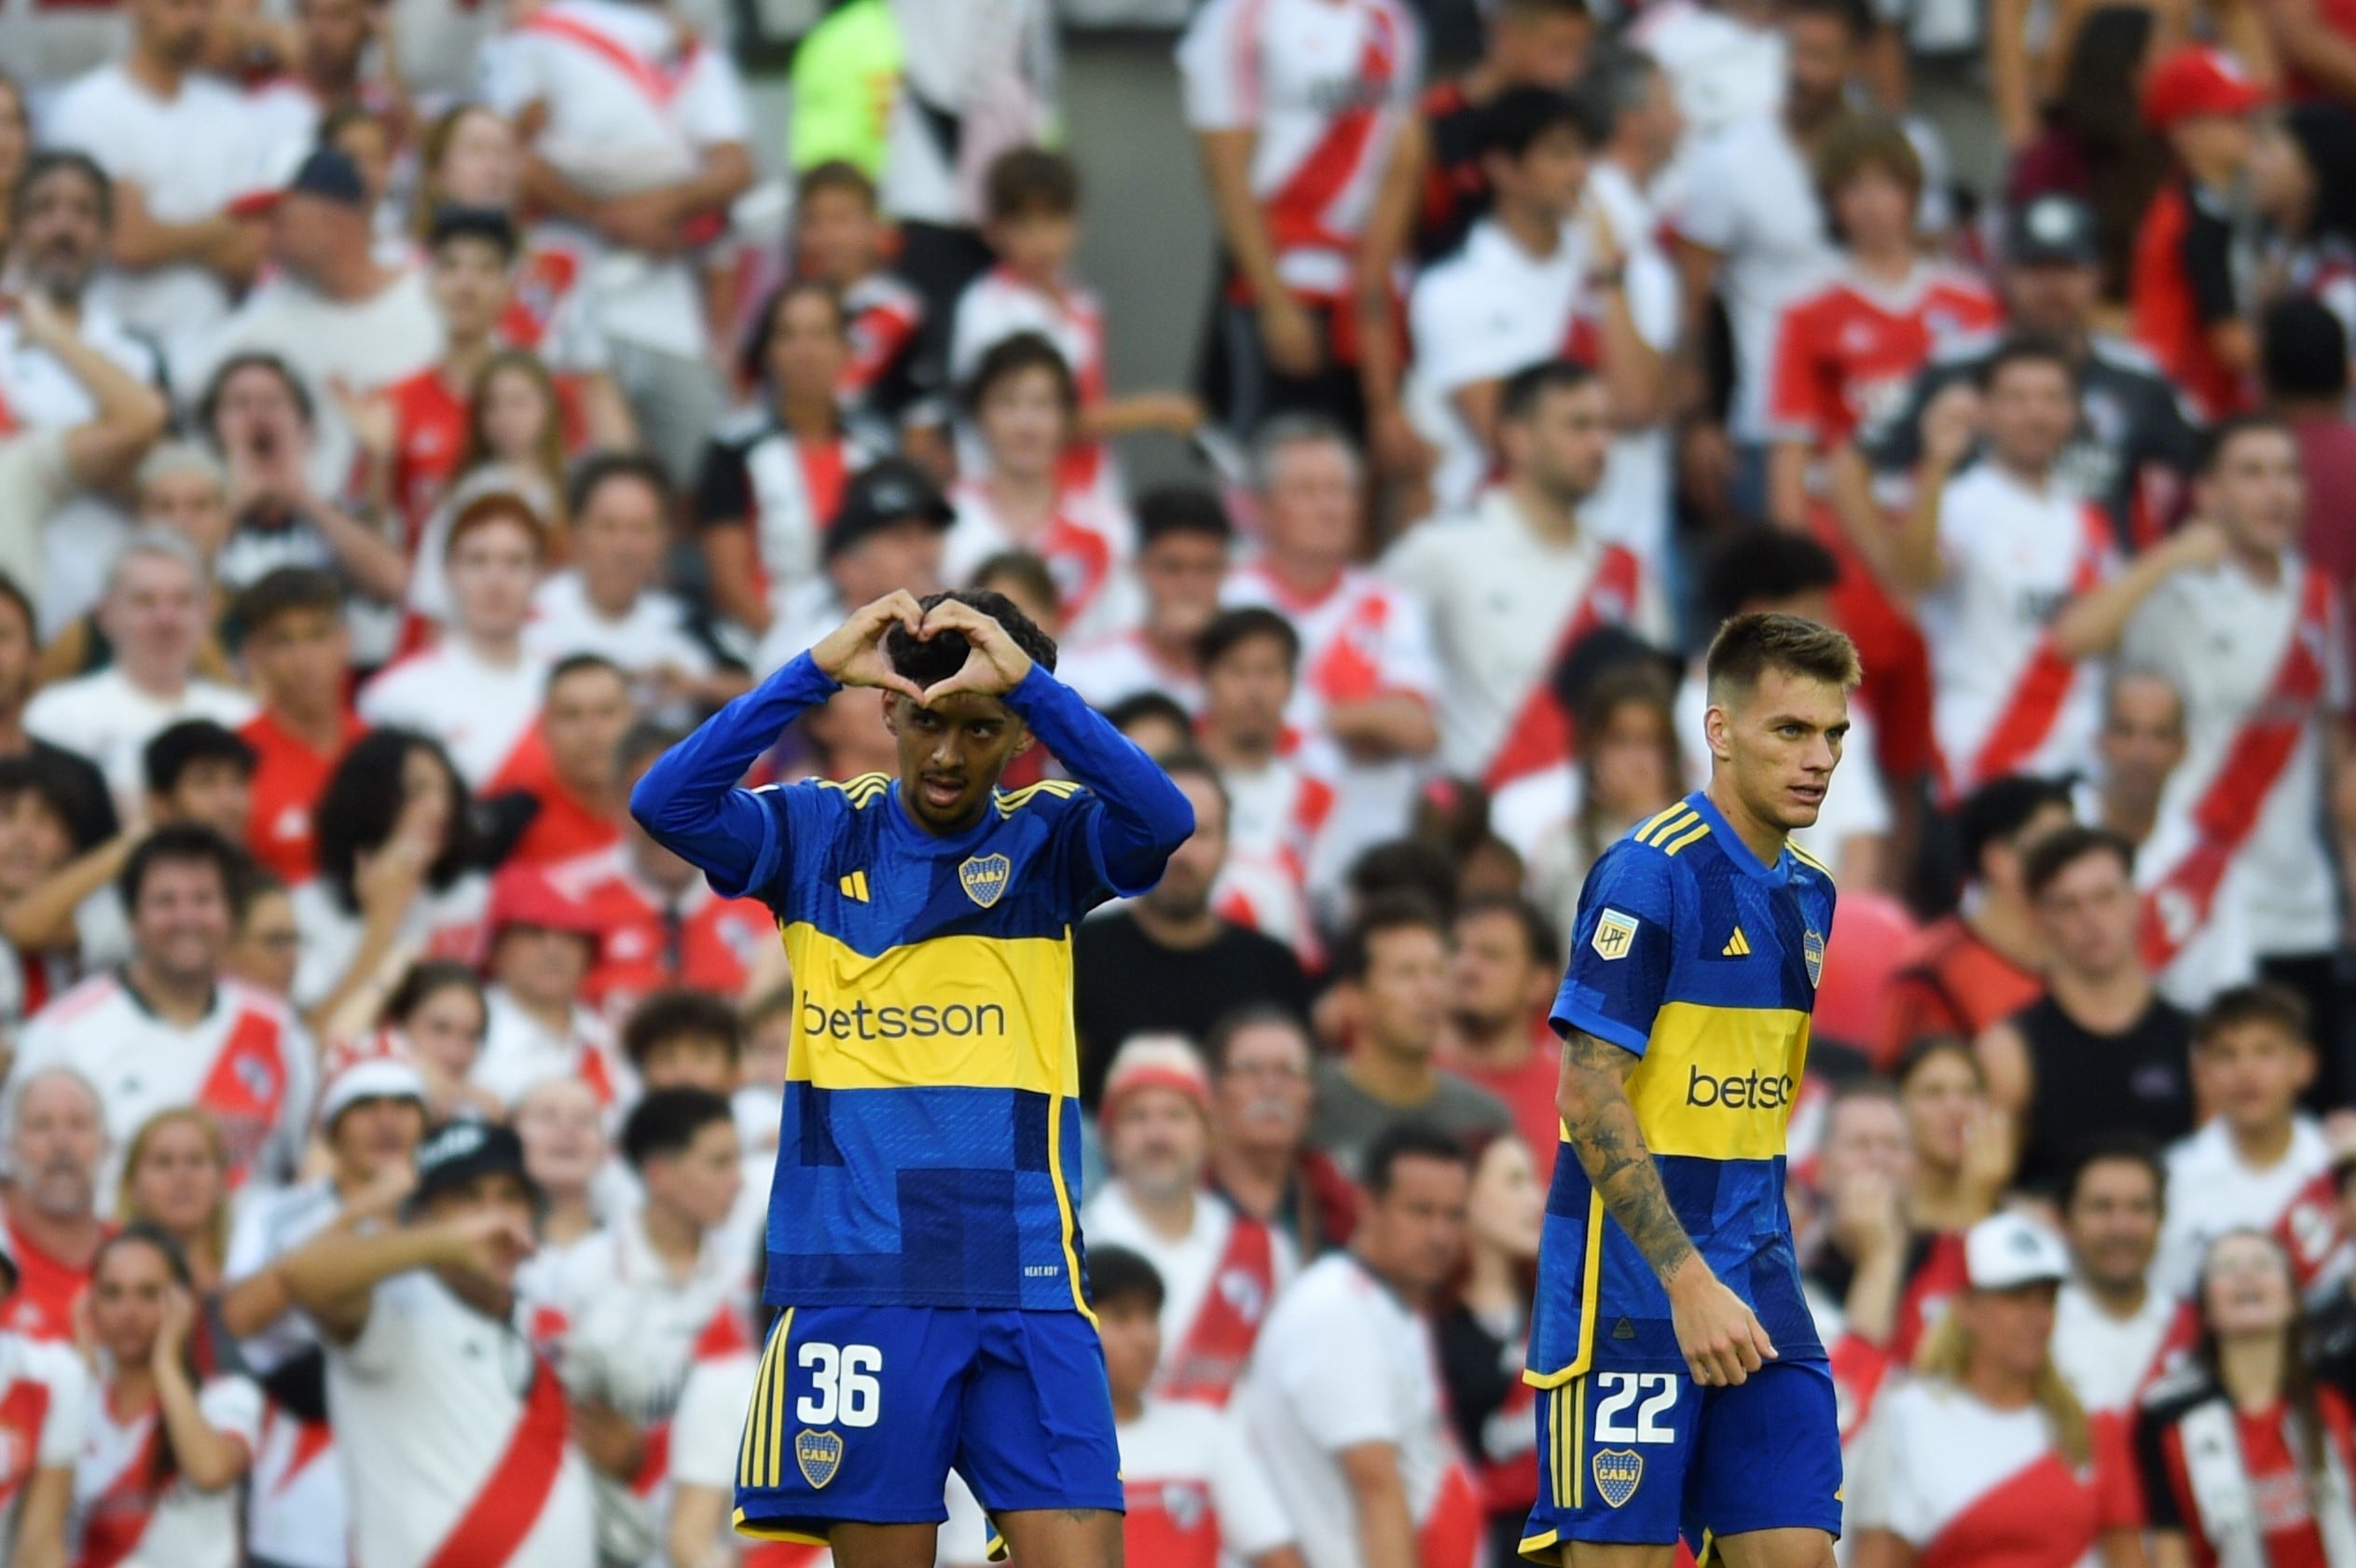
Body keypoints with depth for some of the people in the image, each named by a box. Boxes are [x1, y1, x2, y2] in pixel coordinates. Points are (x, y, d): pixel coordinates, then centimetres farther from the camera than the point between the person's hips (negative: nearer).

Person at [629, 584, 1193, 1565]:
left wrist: (1026, 680, -21)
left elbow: (1162, 821, -15)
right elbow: (666, 804, -11)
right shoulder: (817, 833, 6)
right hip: (854, 1280, 0)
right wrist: (818, 670, -18)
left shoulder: (1050, 840, 6)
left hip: (1024, 1281, 0)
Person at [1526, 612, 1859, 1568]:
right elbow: (1589, 1095, -17)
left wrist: (1757, 1267, 15)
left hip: (1755, 1269, 8)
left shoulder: (1806, 893, 12)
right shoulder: (1648, 874, -12)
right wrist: (1690, 1280, -21)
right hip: (1634, 1269, -8)